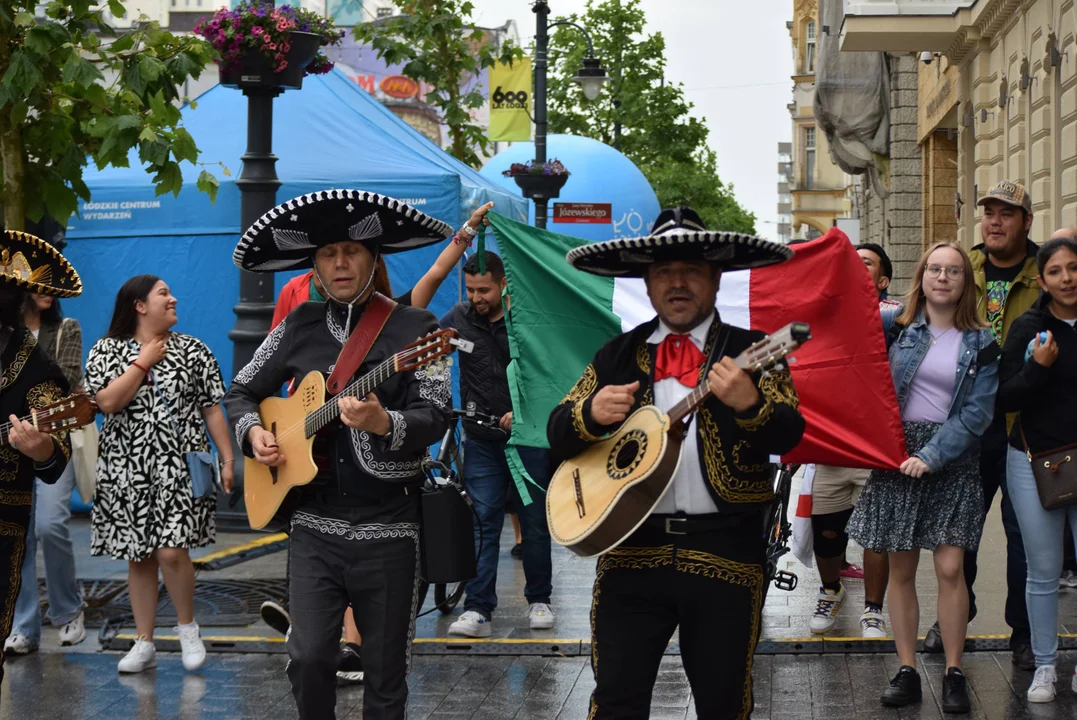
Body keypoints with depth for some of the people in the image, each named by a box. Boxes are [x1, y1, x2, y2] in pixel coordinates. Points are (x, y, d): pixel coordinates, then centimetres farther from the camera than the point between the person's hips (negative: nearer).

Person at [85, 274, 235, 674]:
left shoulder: (193, 350, 6)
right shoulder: (106, 350, 3)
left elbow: (212, 410, 6)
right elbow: (107, 402, -13)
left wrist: (228, 460, 0)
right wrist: (144, 361, -9)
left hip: (180, 467, -1)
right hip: (128, 469, 1)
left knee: (171, 551, -12)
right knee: (139, 557, 5)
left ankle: (187, 626, 11)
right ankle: (144, 644, 15)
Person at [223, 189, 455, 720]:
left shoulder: (413, 329, -2)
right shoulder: (299, 328, 9)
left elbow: (435, 416, -11)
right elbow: (242, 392, 20)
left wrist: (383, 424, -30)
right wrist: (253, 432, 0)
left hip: (388, 530, -2)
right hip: (314, 525, 3)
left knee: (385, 674, 4)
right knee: (307, 658, -7)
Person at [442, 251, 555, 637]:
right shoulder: (460, 318, 4)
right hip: (481, 438, 1)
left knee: (534, 521, 5)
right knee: (483, 522, -3)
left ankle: (539, 601, 19)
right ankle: (478, 610, -5)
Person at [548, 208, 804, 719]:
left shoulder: (750, 352, 3)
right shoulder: (619, 355, 12)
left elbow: (789, 435, -10)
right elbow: (558, 436, 10)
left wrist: (749, 403, -31)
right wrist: (592, 413, -12)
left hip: (726, 554, -2)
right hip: (631, 549, 2)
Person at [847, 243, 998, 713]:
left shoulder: (980, 343, 1)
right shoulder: (896, 325, 4)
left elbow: (977, 412, -5)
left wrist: (931, 455, -14)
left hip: (951, 458, -1)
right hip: (896, 452, 1)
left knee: (950, 568, -8)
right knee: (901, 569, 4)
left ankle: (954, 674, 3)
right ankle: (907, 671, 12)